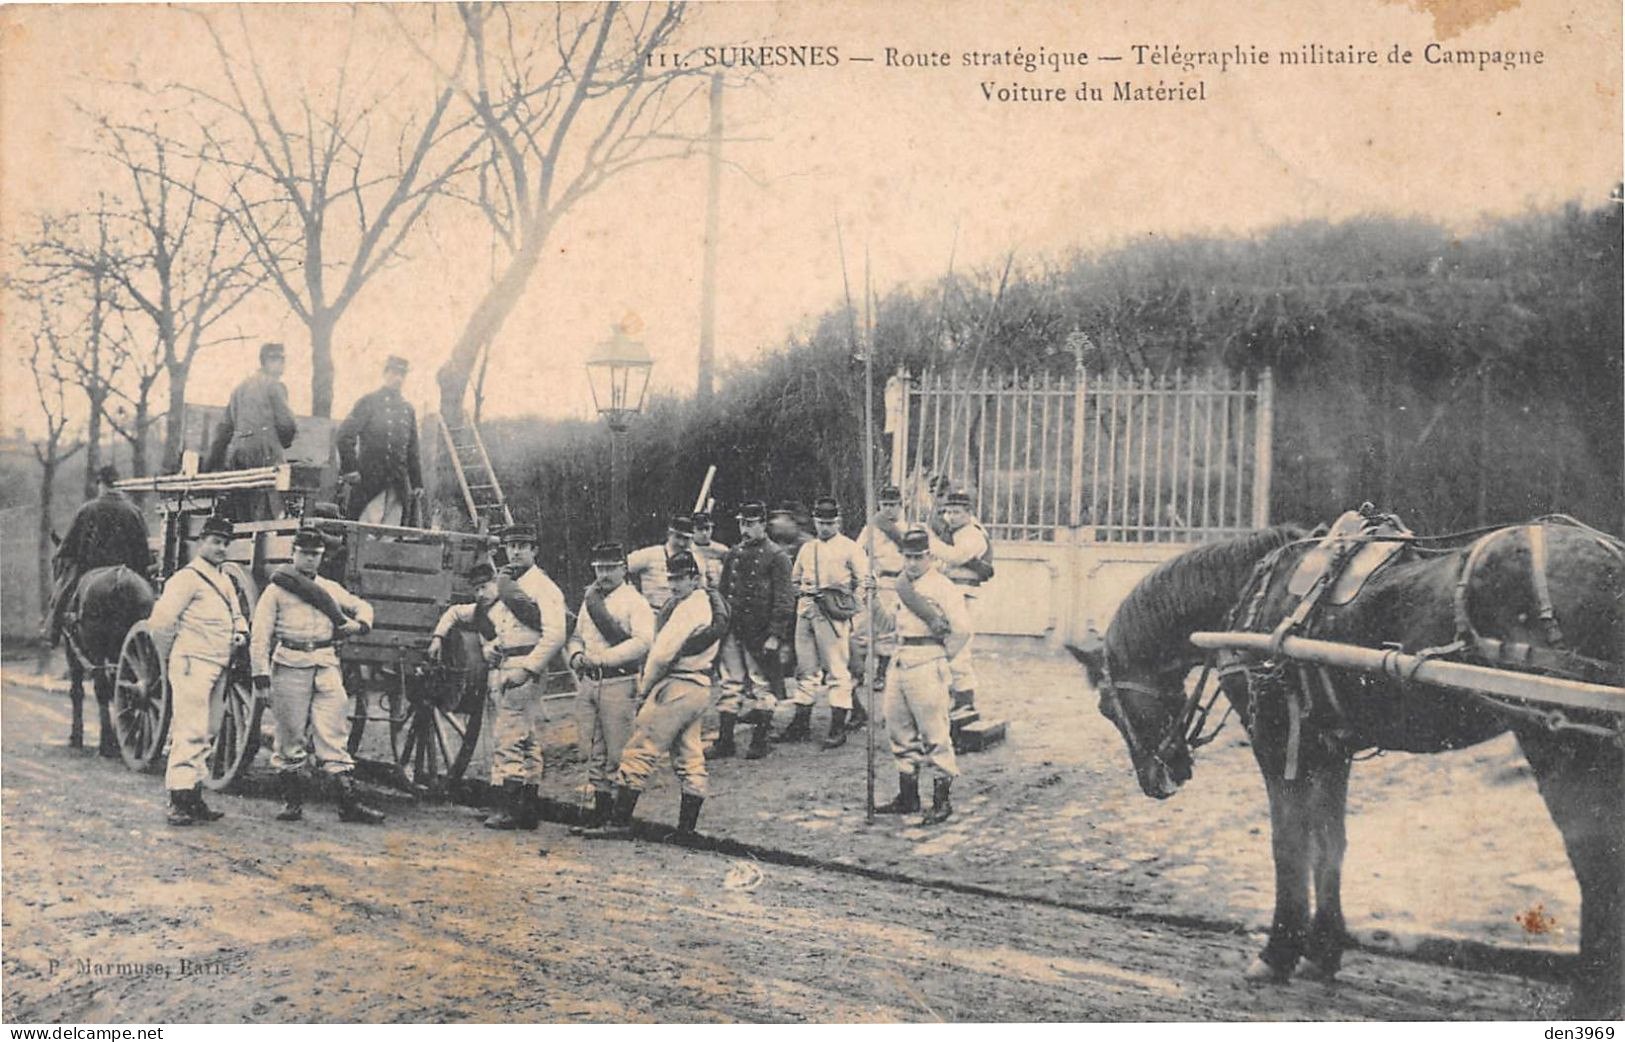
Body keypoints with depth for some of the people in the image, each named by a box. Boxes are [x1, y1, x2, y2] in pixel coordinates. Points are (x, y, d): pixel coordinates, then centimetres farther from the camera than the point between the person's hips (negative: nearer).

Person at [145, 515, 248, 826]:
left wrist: (241, 632, 9)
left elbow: (237, 614, 31)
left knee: (202, 734, 13)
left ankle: (194, 799, 20)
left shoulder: (225, 581, 18)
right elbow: (160, 620, -14)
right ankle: (178, 802, -13)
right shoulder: (188, 578, -9)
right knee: (190, 732, -12)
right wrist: (170, 656, -2)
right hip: (193, 665, -9)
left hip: (218, 667, 9)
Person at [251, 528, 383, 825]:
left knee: (334, 734, -2)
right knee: (290, 736, 3)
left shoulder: (330, 589, 19)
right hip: (290, 666, -2)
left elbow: (362, 606, 31)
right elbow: (260, 636, 2)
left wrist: (359, 623, 7)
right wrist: (261, 674, -8)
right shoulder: (277, 589, 7)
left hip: (327, 667, 3)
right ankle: (292, 801, 14)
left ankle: (348, 803, -4)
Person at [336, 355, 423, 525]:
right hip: (369, 482, -5)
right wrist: (349, 469, -12)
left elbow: (413, 450, 20)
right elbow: (345, 434, -6)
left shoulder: (407, 409, 16)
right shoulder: (369, 402, 1)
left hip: (399, 486, 5)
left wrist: (417, 482, 16)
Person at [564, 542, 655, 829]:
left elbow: (643, 642, -18)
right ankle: (601, 803, 18)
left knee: (618, 751, -5)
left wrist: (600, 657, -21)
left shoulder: (635, 602, -5)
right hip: (588, 682, 7)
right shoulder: (590, 599, 18)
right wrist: (576, 655, 0)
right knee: (593, 750, 9)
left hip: (619, 683, -7)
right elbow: (576, 636, 24)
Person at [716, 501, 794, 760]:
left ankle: (759, 741, 11)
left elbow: (784, 600, -9)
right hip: (732, 630, 5)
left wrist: (775, 635, -15)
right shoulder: (733, 555, 12)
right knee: (730, 685, 6)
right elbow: (722, 593, 18)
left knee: (762, 686, 3)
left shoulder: (777, 556, -5)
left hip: (760, 632, -5)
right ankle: (724, 740, 11)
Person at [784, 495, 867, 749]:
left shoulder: (849, 548, 3)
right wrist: (804, 589, 9)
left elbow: (864, 583, -1)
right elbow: (794, 580, 28)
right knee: (805, 668, 9)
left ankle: (838, 727, -6)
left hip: (833, 614, -6)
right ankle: (801, 723, 16)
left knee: (837, 670, -7)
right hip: (806, 611, 6)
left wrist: (845, 604, -8)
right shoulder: (806, 549, 19)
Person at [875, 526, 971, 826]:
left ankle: (942, 801, 0)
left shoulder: (943, 586, -10)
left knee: (934, 733, -6)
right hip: (900, 661, 9)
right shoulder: (901, 583, 15)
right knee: (899, 730, 12)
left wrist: (944, 656, -6)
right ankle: (907, 796, 21)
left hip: (927, 663, -8)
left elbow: (962, 629, -15)